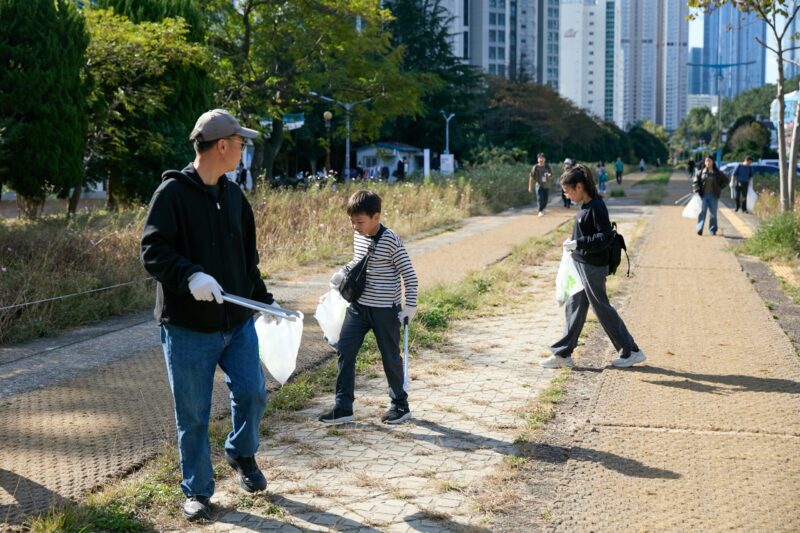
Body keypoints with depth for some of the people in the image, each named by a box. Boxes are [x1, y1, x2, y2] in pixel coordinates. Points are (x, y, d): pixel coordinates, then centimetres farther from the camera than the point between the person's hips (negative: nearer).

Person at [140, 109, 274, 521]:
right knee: (193, 415, 4)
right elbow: (152, 251, -18)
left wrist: (263, 300, 17)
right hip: (188, 327, -5)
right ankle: (197, 491, 21)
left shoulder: (233, 195, 11)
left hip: (238, 321, 5)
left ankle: (242, 454, 31)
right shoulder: (173, 192, -11)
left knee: (252, 393, 1)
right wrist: (190, 275, -34)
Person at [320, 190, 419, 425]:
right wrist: (342, 273, 3)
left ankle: (401, 405, 24)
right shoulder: (358, 237, 3)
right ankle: (343, 407, 5)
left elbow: (409, 275, -13)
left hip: (385, 309, -6)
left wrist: (410, 306, -16)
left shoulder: (391, 241, -17)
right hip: (359, 306, 6)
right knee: (344, 350, -1)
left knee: (390, 356, 7)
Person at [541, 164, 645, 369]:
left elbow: (606, 237, -23)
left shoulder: (596, 207, -19)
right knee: (574, 308, 12)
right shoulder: (586, 206, 9)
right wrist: (575, 244, 12)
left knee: (602, 309, 0)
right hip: (582, 265, 10)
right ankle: (563, 354, 18)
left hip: (593, 267, -10)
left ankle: (631, 351, 11)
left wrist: (577, 244, -24)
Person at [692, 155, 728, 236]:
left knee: (713, 213, 6)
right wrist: (697, 190, -8)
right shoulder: (701, 173, 4)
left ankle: (713, 230, 16)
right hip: (703, 195, -1)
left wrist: (719, 188, 3)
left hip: (714, 196, 1)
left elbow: (725, 180, 12)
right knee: (702, 212, -9)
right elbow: (695, 181, 5)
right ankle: (699, 229, -13)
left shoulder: (718, 173, 4)